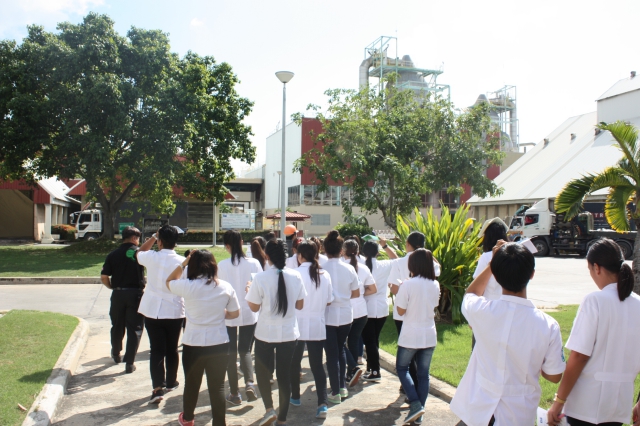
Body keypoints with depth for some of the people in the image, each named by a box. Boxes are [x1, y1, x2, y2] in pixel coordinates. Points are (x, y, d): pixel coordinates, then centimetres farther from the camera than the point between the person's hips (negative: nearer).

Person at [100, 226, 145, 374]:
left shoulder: (112, 255, 2)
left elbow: (104, 277, 1)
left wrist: (113, 287, 15)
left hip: (118, 294, 4)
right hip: (136, 294, -3)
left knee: (117, 326, 21)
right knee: (134, 328, 3)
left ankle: (116, 355, 40)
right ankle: (129, 363, 2)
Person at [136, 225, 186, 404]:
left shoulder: (151, 257, -8)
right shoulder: (182, 262, -10)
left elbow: (139, 252, 17)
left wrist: (153, 237, 14)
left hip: (153, 310, 0)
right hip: (174, 311, 0)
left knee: (156, 350, 4)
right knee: (172, 349, 15)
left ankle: (158, 387, -6)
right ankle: (170, 382, 31)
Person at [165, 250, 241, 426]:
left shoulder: (187, 285, -12)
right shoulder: (226, 287, -4)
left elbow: (169, 282, 9)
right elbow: (235, 313, 6)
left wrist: (183, 263, 6)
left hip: (194, 344, -1)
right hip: (219, 343, 1)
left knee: (192, 383, 20)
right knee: (217, 386, 9)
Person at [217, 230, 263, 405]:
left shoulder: (222, 265, -12)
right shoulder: (254, 263, -9)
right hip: (249, 313, 1)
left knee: (231, 353, 12)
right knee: (245, 350, 16)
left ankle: (234, 393, 16)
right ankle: (249, 382, -6)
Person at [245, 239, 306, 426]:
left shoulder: (260, 278, -16)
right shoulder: (296, 276, -7)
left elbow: (254, 307, -5)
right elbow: (300, 305, 2)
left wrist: (249, 291, 12)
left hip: (266, 333, -3)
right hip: (289, 333, 3)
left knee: (262, 371, 19)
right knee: (284, 375, 14)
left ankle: (269, 409, 7)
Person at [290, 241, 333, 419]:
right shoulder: (325, 275, 0)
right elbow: (328, 301, 7)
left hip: (298, 325, -3)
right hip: (318, 326, 3)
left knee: (294, 362, 16)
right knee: (317, 364, 7)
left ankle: (295, 397, 30)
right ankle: (323, 403, -4)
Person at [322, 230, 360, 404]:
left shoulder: (322, 269, -14)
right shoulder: (349, 269, -4)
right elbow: (356, 293, 4)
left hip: (328, 316, -3)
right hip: (345, 315, 3)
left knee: (332, 353, 6)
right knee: (341, 349, 22)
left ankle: (335, 392, 11)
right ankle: (342, 386, 26)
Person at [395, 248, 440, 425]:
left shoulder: (408, 285, -17)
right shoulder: (435, 285, 1)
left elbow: (400, 311, -10)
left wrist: (400, 291, 2)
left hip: (410, 336, -5)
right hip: (429, 336, 5)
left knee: (402, 368, 15)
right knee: (423, 373, 13)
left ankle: (415, 404, 0)